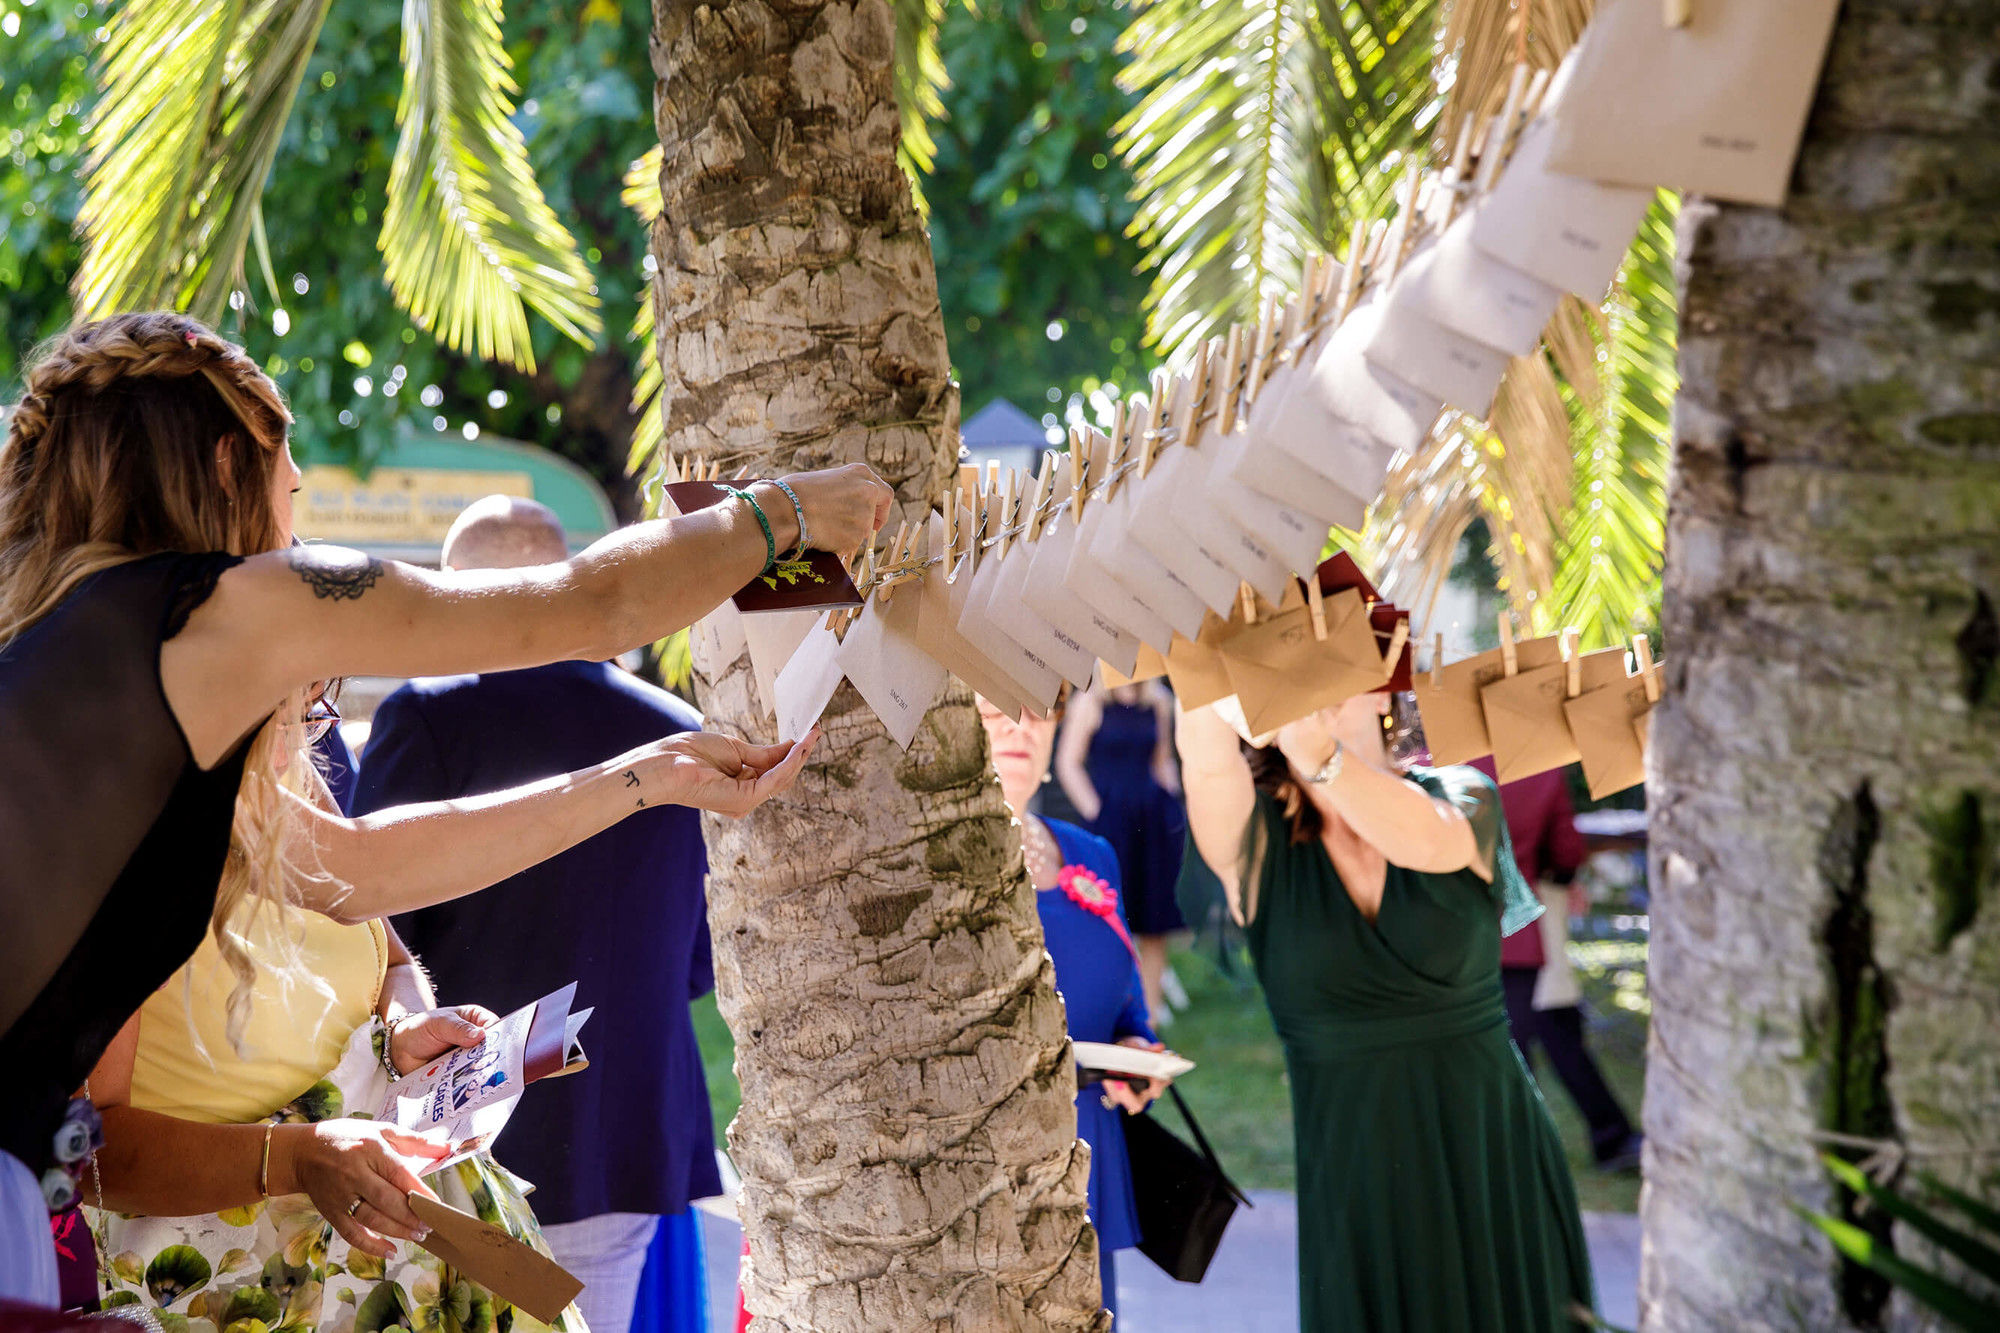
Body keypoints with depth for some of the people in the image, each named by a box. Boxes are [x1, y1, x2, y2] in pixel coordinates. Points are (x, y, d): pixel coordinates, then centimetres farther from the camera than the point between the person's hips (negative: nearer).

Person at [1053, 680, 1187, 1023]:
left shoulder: (1158, 702, 8)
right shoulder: (1089, 703, -5)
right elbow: (1067, 763, -5)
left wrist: (1170, 799, 5)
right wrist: (1094, 810, -10)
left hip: (1155, 817, 4)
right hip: (1109, 816, -4)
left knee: (1156, 915, 5)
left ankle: (1152, 1003, 13)